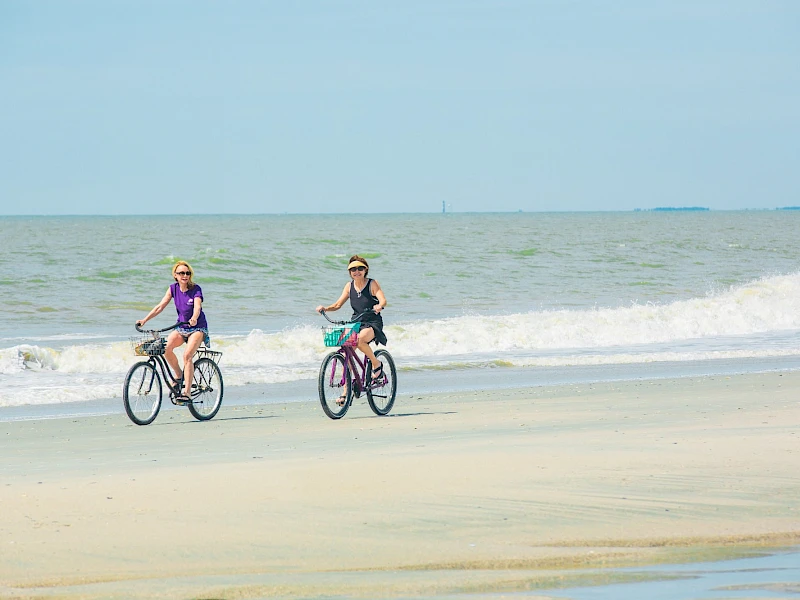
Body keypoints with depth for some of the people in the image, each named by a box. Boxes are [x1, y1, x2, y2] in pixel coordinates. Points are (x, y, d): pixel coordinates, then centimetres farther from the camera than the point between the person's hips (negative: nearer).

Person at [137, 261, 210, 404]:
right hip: (181, 327, 4)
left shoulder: (195, 289, -13)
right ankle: (179, 375, -2)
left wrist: (194, 318, -50)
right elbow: (160, 306, -3)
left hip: (198, 327, -4)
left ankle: (187, 393, -27)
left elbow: (197, 306, -28)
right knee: (165, 347, -25)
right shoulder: (173, 288, 0)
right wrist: (145, 320, -15)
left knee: (187, 355, -27)